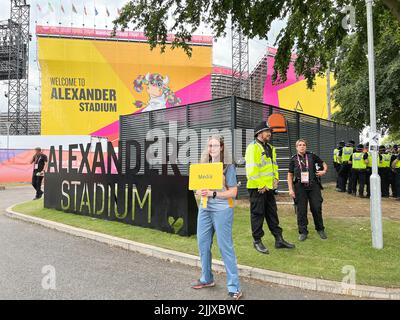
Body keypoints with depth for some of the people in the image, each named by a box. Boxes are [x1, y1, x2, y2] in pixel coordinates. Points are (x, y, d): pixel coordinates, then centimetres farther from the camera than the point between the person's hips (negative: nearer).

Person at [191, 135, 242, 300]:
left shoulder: (228, 167, -5)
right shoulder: (204, 166, 10)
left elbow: (233, 192, -9)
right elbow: (198, 187, 14)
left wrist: (213, 194, -21)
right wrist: (200, 192, -9)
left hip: (222, 209, -6)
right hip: (204, 209, 6)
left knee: (225, 246, -5)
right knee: (203, 244, 12)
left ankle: (234, 287, 4)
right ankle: (206, 278, 31)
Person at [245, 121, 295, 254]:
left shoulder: (270, 148, 16)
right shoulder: (253, 147, -13)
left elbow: (274, 165, 23)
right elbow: (252, 169, -20)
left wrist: (275, 178, 7)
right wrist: (260, 185, -18)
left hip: (269, 187, 8)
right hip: (257, 188, -8)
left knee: (272, 213, 14)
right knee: (258, 214, 2)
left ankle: (279, 239, 22)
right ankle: (257, 241, 14)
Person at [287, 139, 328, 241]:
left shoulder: (312, 156, 5)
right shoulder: (293, 159, 5)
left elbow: (324, 164, 18)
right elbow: (290, 175, 7)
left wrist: (324, 171, -3)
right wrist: (290, 189, 0)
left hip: (313, 186, 0)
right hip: (300, 187, 0)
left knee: (317, 208, 4)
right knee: (301, 210, 3)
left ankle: (320, 229, 24)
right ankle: (303, 232, 16)